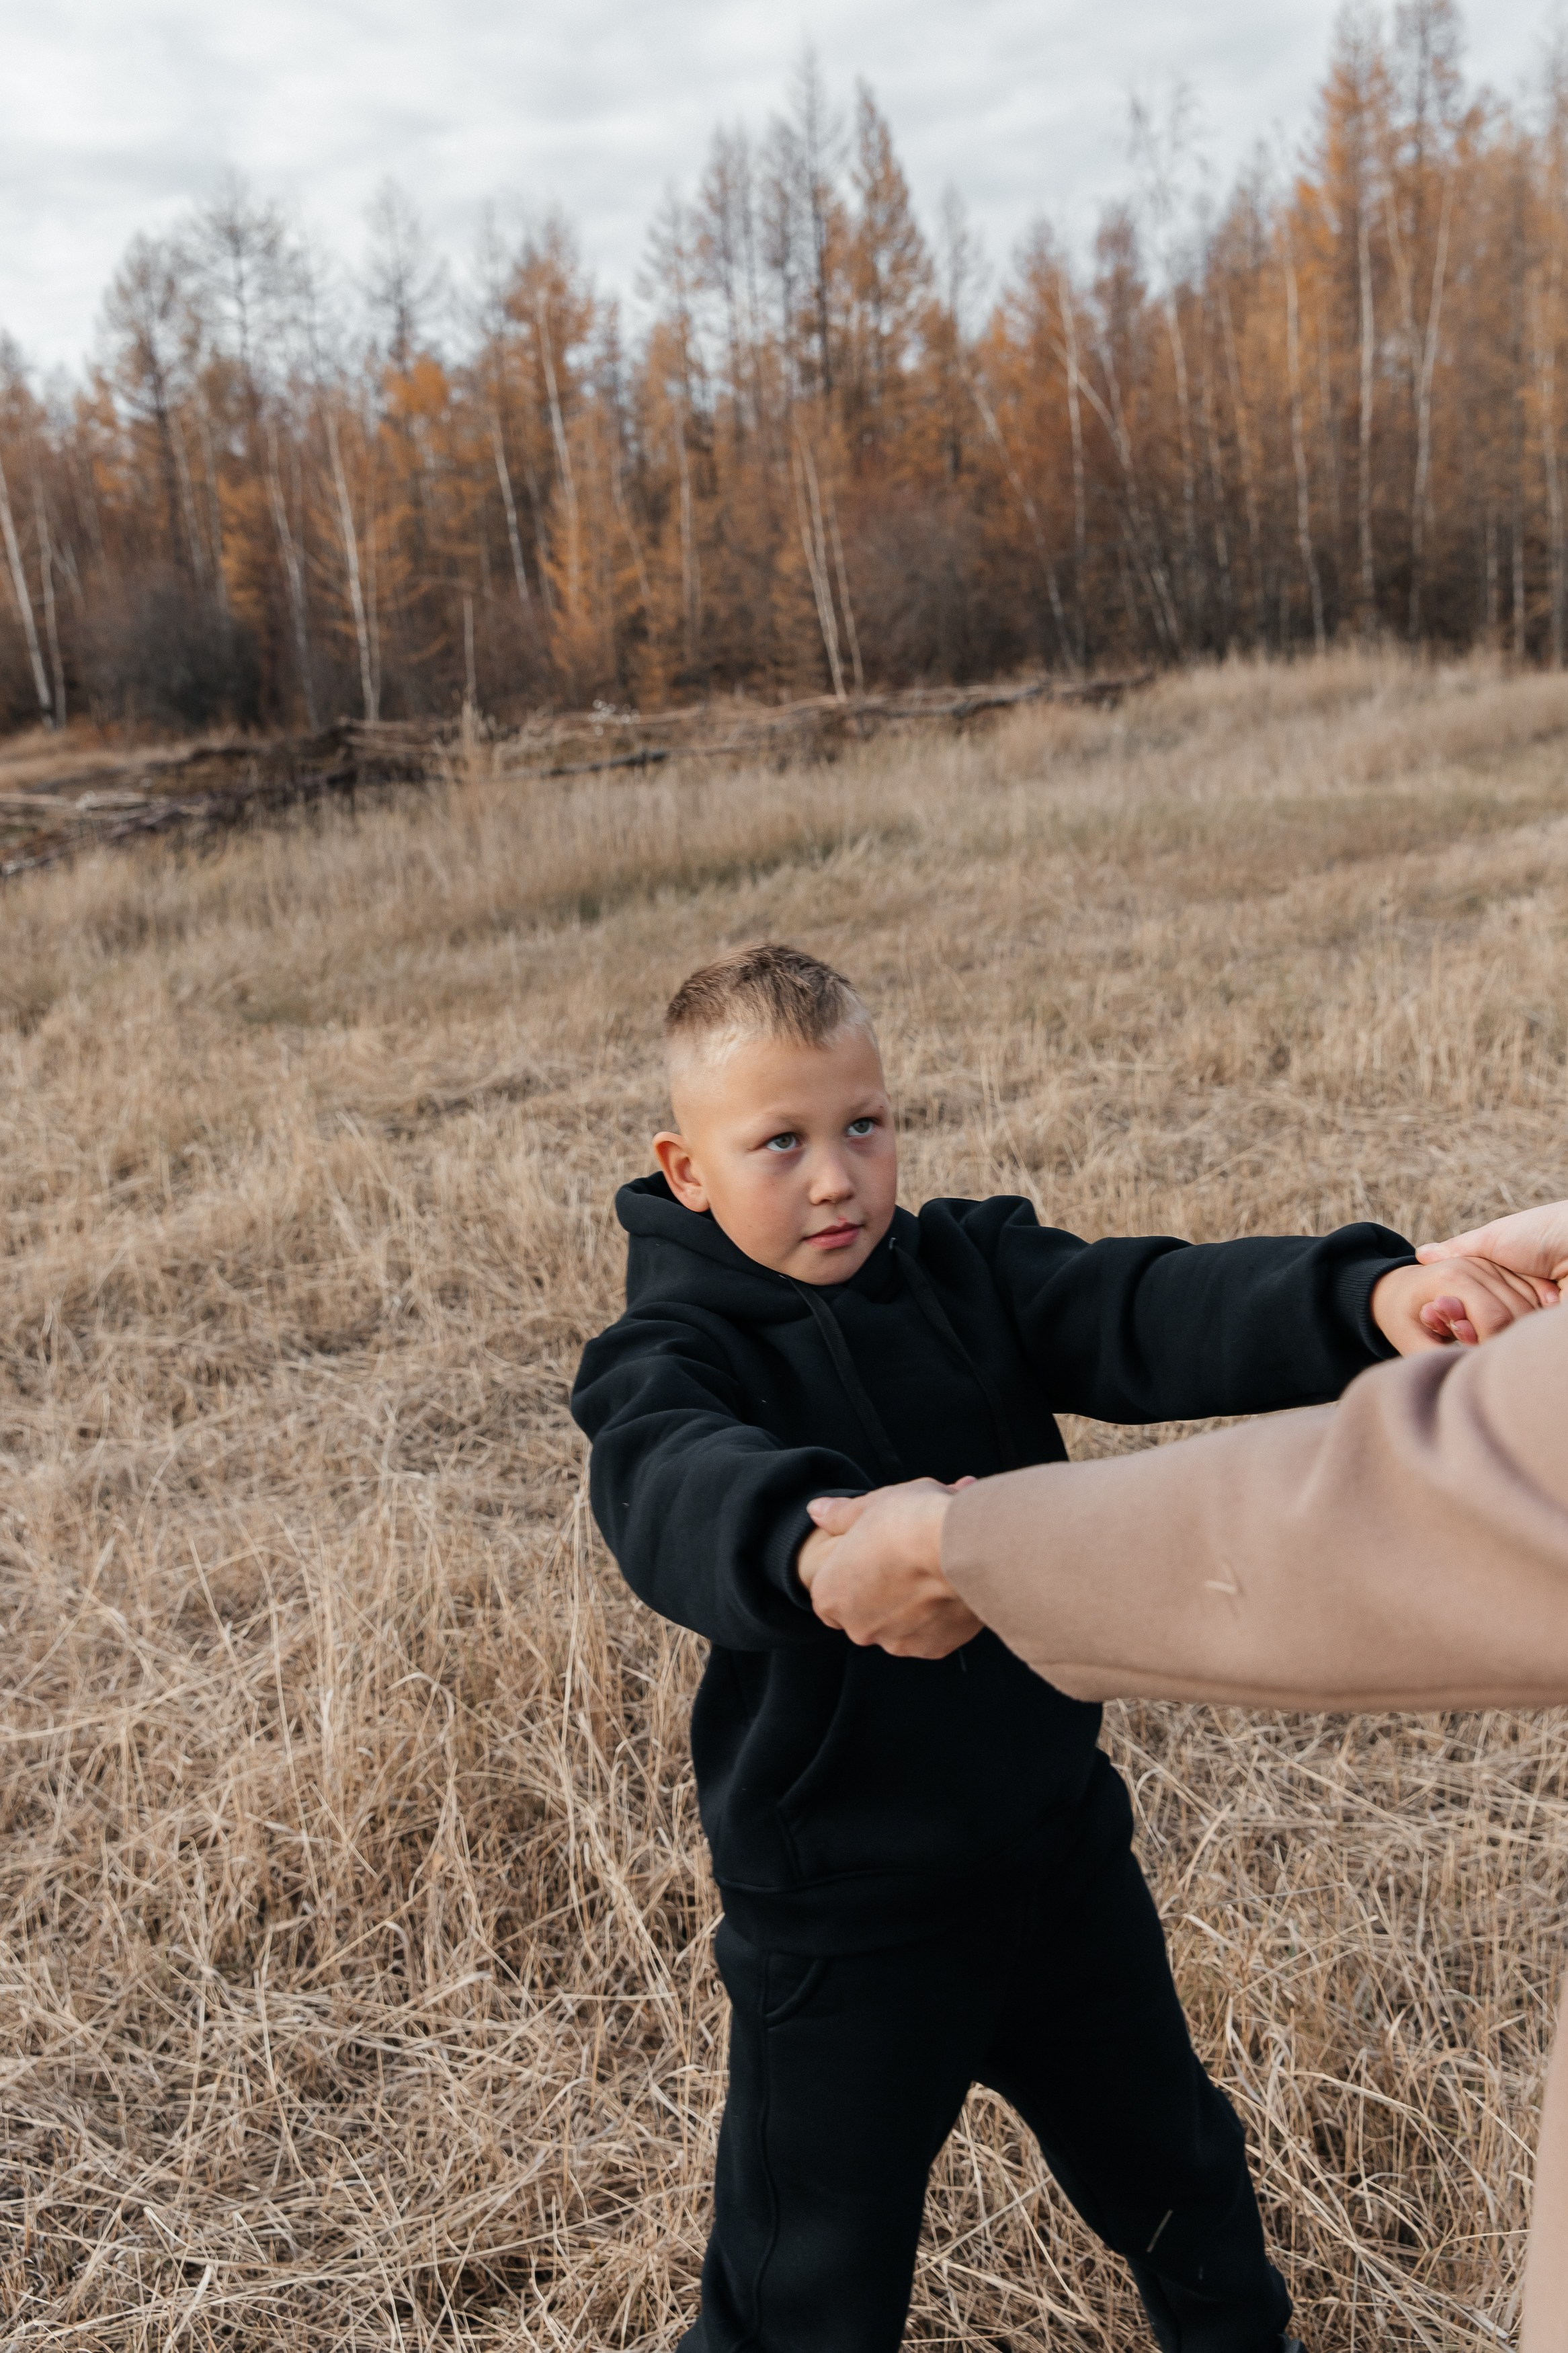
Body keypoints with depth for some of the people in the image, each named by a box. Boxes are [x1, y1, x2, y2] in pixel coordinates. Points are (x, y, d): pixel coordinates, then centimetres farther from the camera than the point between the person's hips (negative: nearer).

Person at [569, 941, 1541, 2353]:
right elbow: (676, 1487, -39)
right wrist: (814, 1539, -62)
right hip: (844, 1914, -4)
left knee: (1174, 2168, 28)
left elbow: (1152, 1314, -19)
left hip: (1057, 1846, 5)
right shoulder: (674, 1355, -17)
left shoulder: (971, 1270, -5)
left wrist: (1368, 1297, -38)